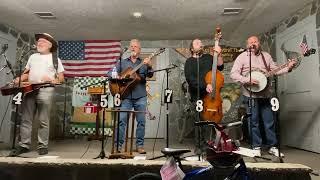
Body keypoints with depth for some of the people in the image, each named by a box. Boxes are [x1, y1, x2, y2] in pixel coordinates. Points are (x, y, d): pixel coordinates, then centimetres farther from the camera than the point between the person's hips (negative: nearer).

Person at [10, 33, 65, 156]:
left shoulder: (55, 59, 7)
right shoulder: (33, 57, 21)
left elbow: (61, 78, 3)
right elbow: (26, 73, 22)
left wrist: (51, 80, -16)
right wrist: (19, 79, 3)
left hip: (45, 91, -4)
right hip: (29, 90, 5)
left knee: (43, 121, -3)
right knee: (25, 119, 3)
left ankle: (43, 146, 5)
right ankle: (24, 145, 11)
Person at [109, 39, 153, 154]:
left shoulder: (144, 63, 11)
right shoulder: (122, 63, 15)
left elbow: (150, 75, -6)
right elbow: (110, 73, 11)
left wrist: (149, 66, -27)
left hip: (140, 97, 0)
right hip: (126, 96, 0)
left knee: (141, 121, 2)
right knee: (121, 120, -5)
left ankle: (140, 145, 13)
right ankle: (118, 144, 6)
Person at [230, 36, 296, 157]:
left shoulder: (266, 56, 14)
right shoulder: (242, 57, -1)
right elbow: (233, 74, -9)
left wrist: (288, 68, 0)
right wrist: (247, 80, -19)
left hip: (265, 94, 4)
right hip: (250, 94, -4)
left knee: (269, 122, 9)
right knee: (253, 122, 3)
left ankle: (272, 146, 22)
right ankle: (256, 147, 15)